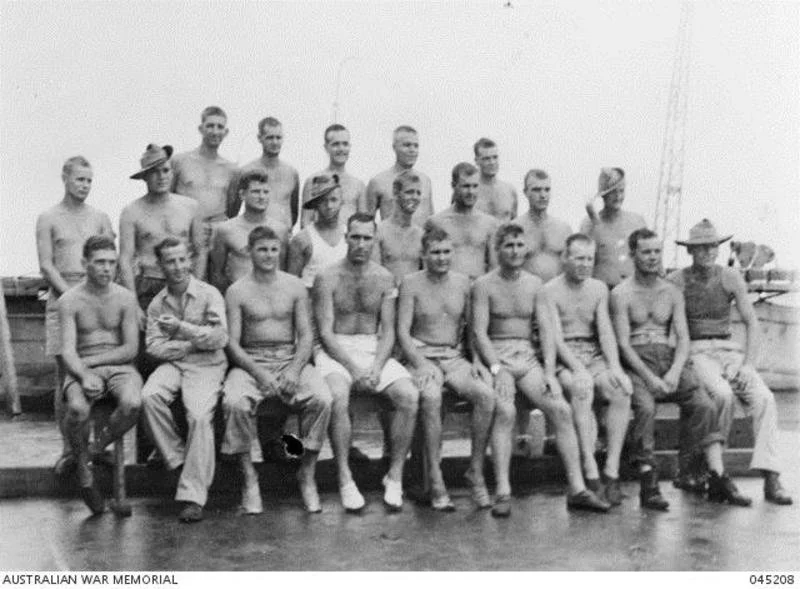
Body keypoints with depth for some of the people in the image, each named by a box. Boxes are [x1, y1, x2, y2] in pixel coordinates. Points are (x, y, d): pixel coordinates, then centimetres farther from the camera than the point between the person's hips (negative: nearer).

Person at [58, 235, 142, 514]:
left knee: (132, 403, -33)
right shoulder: (69, 301, 0)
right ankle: (83, 465, -6)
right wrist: (85, 376, -27)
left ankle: (100, 447, -3)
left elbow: (130, 349, 0)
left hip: (119, 367, 1)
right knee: (77, 408, -35)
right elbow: (68, 352, -8)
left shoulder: (125, 298, 4)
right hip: (82, 370, -1)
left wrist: (91, 360, -7)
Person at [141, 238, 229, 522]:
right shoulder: (157, 304, 12)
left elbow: (220, 339, -9)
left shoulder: (209, 294, 1)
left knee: (199, 415, -28)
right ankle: (177, 459, -10)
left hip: (206, 365, -3)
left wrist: (183, 328, -17)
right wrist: (194, 343, -9)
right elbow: (154, 347, 2)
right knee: (149, 396, -29)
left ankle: (193, 496, -23)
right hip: (172, 363, 3)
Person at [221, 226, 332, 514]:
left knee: (321, 399, -27)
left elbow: (305, 335, 5)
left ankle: (307, 475, -11)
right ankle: (249, 478, -16)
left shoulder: (295, 287, 9)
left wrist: (295, 370, -14)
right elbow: (232, 343, -2)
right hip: (250, 361, -1)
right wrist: (258, 373, -18)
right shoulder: (237, 291, 3)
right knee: (235, 402, -33)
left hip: (291, 358, 1)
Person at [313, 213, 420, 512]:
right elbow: (326, 333, -7)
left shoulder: (384, 278, 9)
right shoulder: (327, 278, -1)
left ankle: (395, 476, -11)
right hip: (336, 351, -3)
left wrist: (377, 366, -13)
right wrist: (354, 367, -19)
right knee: (338, 397, -35)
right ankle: (345, 480, -22)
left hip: (374, 350, 3)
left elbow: (388, 331, 5)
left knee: (410, 396, -23)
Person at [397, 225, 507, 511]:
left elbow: (472, 327, 16)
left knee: (487, 394, -26)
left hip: (455, 358, 3)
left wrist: (476, 360, 0)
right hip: (422, 357, -3)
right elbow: (402, 331, -3)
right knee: (431, 397, -36)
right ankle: (435, 480, -29)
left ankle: (476, 470, -12)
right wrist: (421, 364, -17)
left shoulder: (463, 283, 13)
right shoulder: (411, 284, 2)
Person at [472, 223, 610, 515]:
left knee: (562, 409, -16)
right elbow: (479, 332, -8)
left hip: (528, 357, 4)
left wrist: (549, 371, -8)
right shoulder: (484, 285, 0)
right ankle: (503, 492, -28)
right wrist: (497, 369, -21)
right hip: (496, 356, -4)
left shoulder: (534, 283, 12)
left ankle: (577, 489, -13)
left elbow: (546, 329, 5)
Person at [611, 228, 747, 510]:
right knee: (645, 406, -32)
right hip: (636, 363, -4)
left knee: (704, 404, -20)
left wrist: (674, 373, -12)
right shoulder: (621, 294, 1)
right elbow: (623, 343, -7)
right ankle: (648, 483, -29)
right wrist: (649, 377, -19)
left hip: (670, 359, 4)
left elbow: (683, 338, 7)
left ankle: (719, 477, -21)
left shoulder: (672, 292, 15)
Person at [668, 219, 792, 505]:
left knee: (764, 398, -23)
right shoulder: (676, 281, -1)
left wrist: (748, 364, -7)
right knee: (722, 394, -33)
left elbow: (752, 323, 6)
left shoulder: (731, 278, 6)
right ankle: (712, 471, -17)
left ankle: (771, 480, -27)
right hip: (695, 353, -3)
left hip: (729, 350, 3)